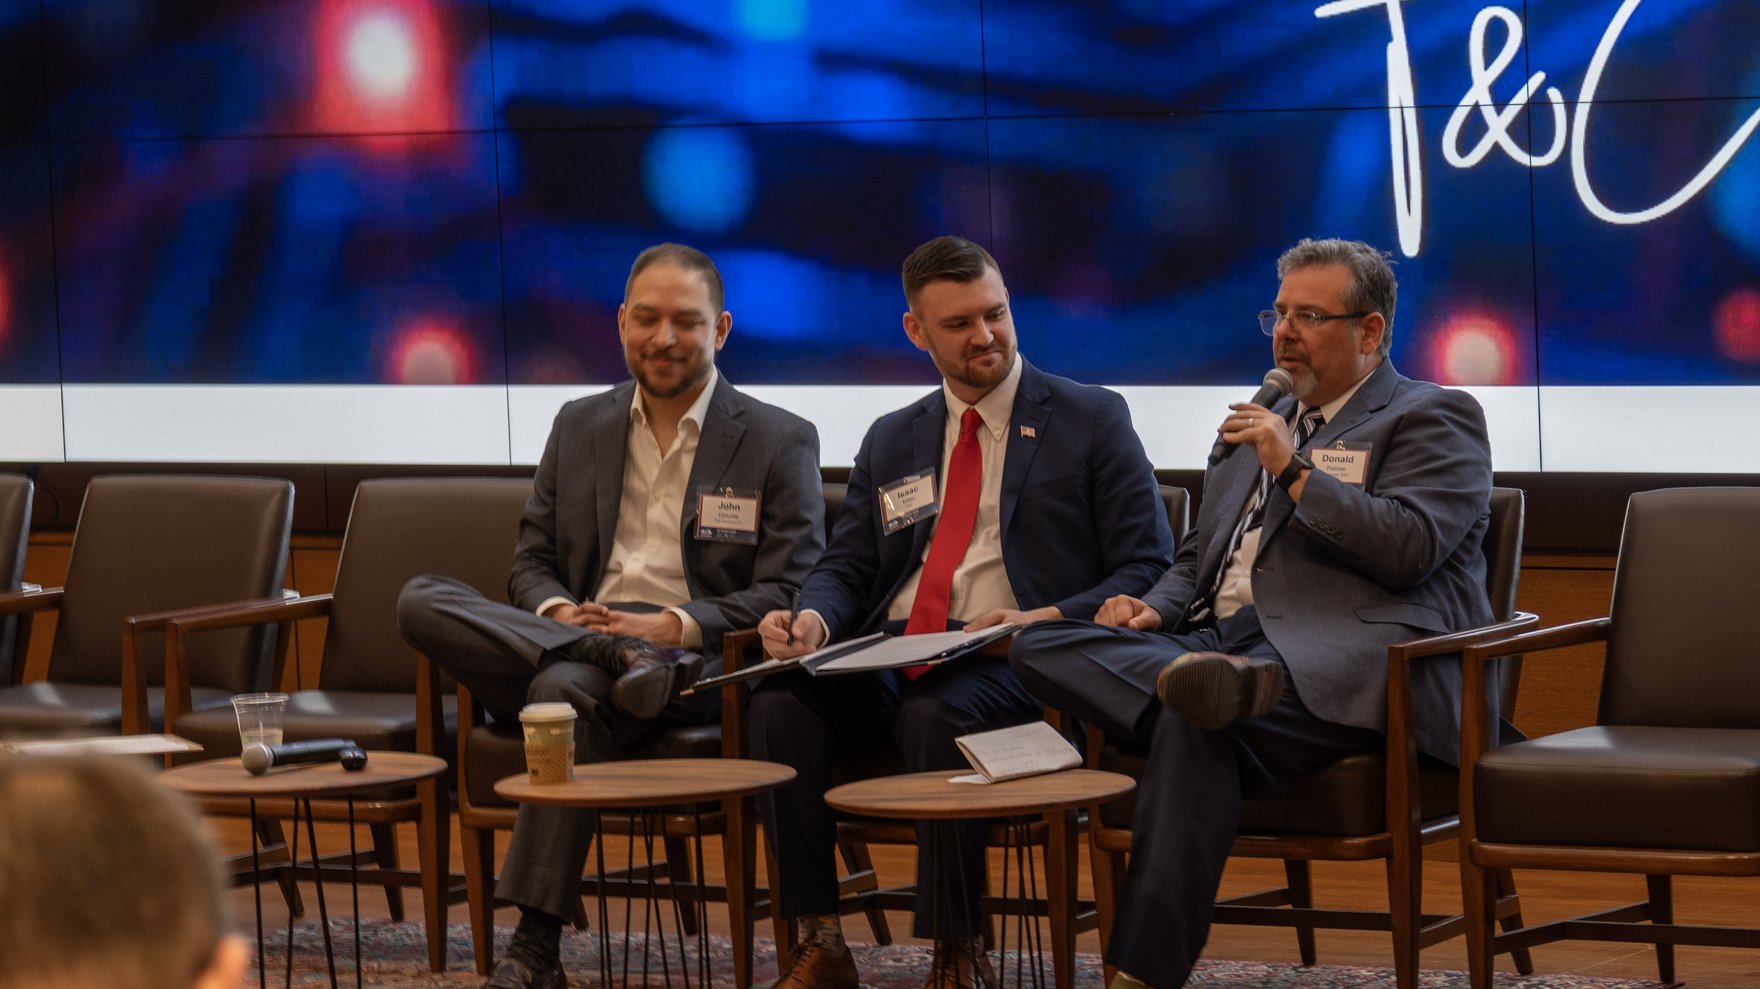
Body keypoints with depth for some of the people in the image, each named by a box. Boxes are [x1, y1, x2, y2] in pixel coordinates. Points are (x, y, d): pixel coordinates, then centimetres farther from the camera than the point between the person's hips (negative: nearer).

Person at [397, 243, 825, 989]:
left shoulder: (781, 442, 7)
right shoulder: (579, 426, 20)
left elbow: (789, 596, -1)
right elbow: (532, 561, 21)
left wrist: (676, 625, -16)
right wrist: (555, 613, -5)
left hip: (700, 667, -5)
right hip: (567, 640, 5)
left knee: (567, 688, -39)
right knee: (421, 601, -21)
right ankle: (621, 656, -33)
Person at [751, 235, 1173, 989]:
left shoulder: (1092, 420, 9)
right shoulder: (891, 441, 23)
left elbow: (1146, 571, 2)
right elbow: (846, 567, 19)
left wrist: (1045, 620, -16)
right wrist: (815, 618, -7)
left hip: (1015, 669, -4)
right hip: (887, 659, 4)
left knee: (936, 714, -38)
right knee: (777, 705, -27)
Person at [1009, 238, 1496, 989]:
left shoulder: (1434, 419, 8)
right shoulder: (1266, 426, 30)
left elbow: (1410, 547, -9)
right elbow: (1199, 560, 33)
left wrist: (1293, 470, -6)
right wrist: (1154, 611, 9)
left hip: (1337, 665, -7)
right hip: (1215, 639, 8)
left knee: (1196, 726, -37)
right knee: (1038, 646, -17)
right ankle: (1211, 681, -44)